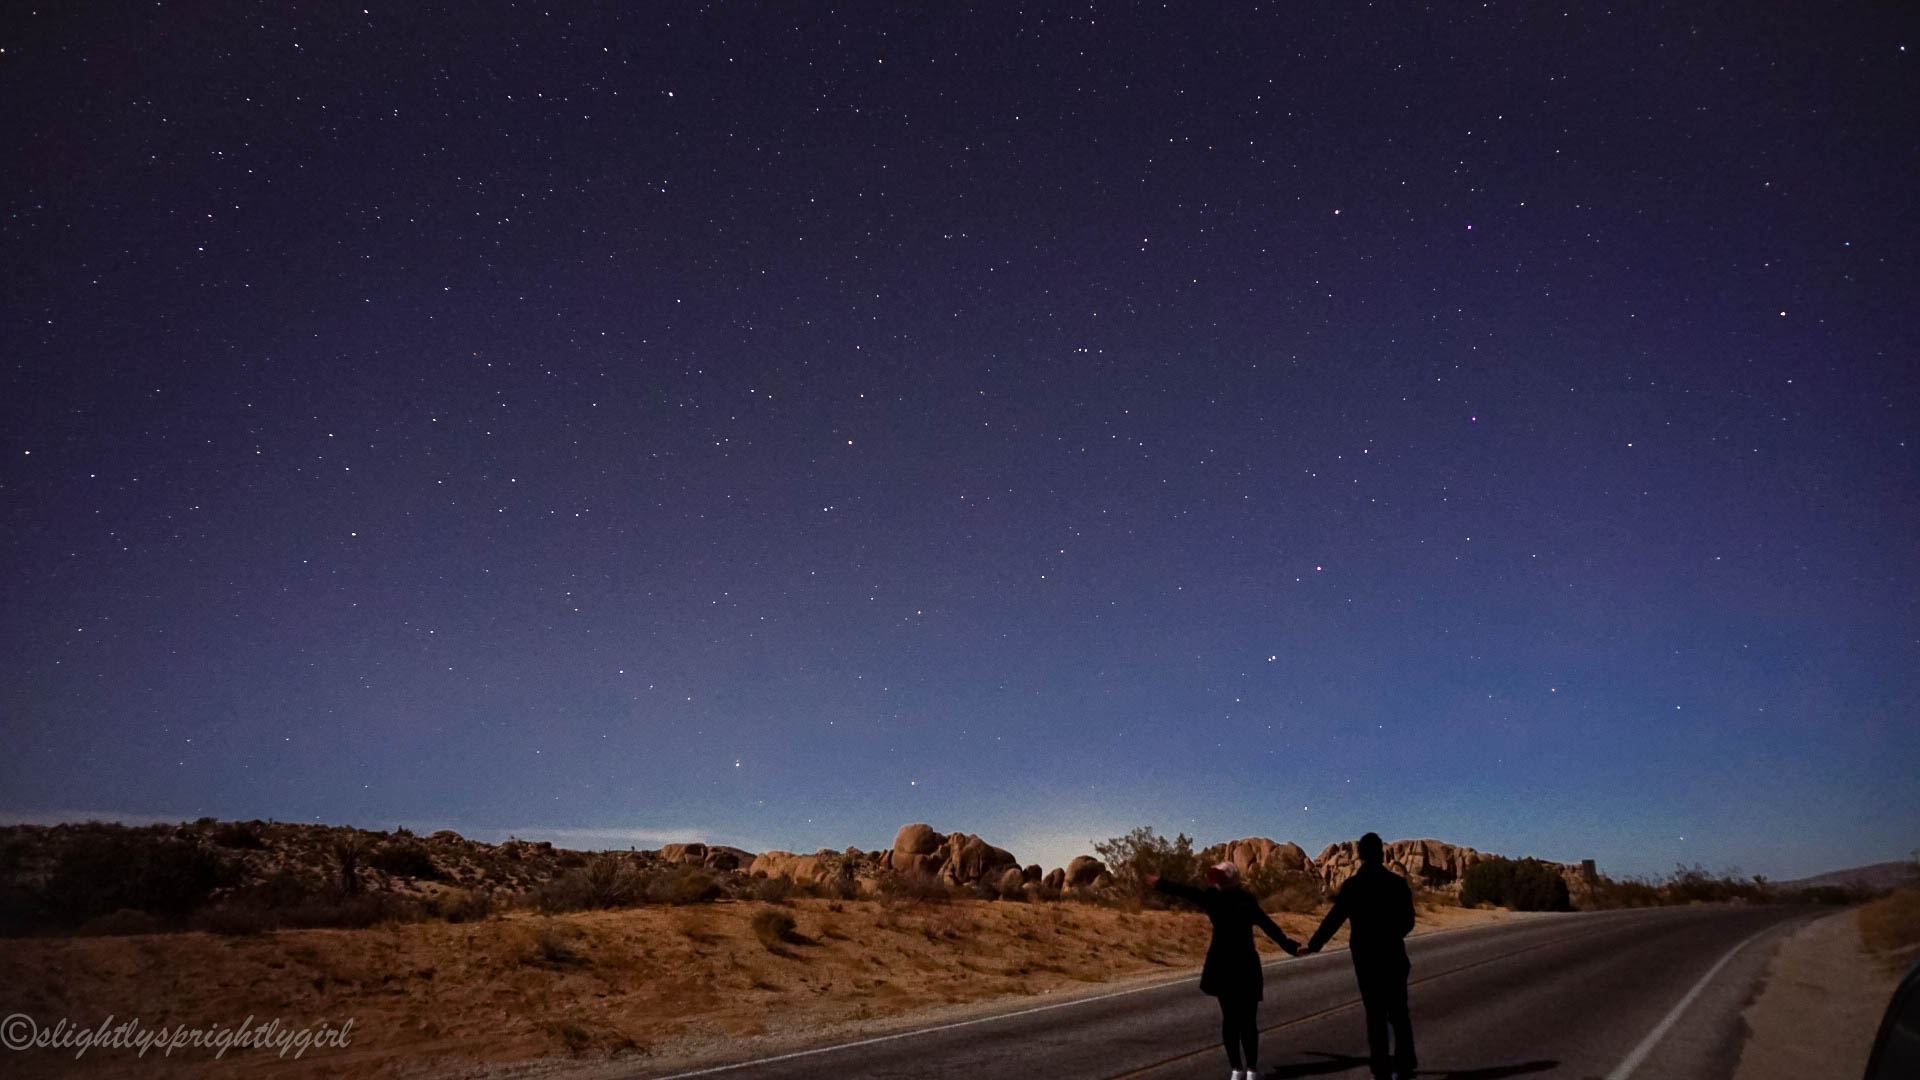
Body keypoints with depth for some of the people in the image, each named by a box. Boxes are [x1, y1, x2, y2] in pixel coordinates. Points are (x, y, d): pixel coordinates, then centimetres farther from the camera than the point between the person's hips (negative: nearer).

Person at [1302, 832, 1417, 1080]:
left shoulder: (1352, 885, -10)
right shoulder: (1398, 882, -7)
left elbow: (1333, 920, -7)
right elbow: (1408, 922, 1)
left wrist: (1312, 945, 6)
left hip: (1366, 959, -1)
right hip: (1393, 957, 1)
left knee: (1375, 1015, 7)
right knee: (1398, 1012, 16)